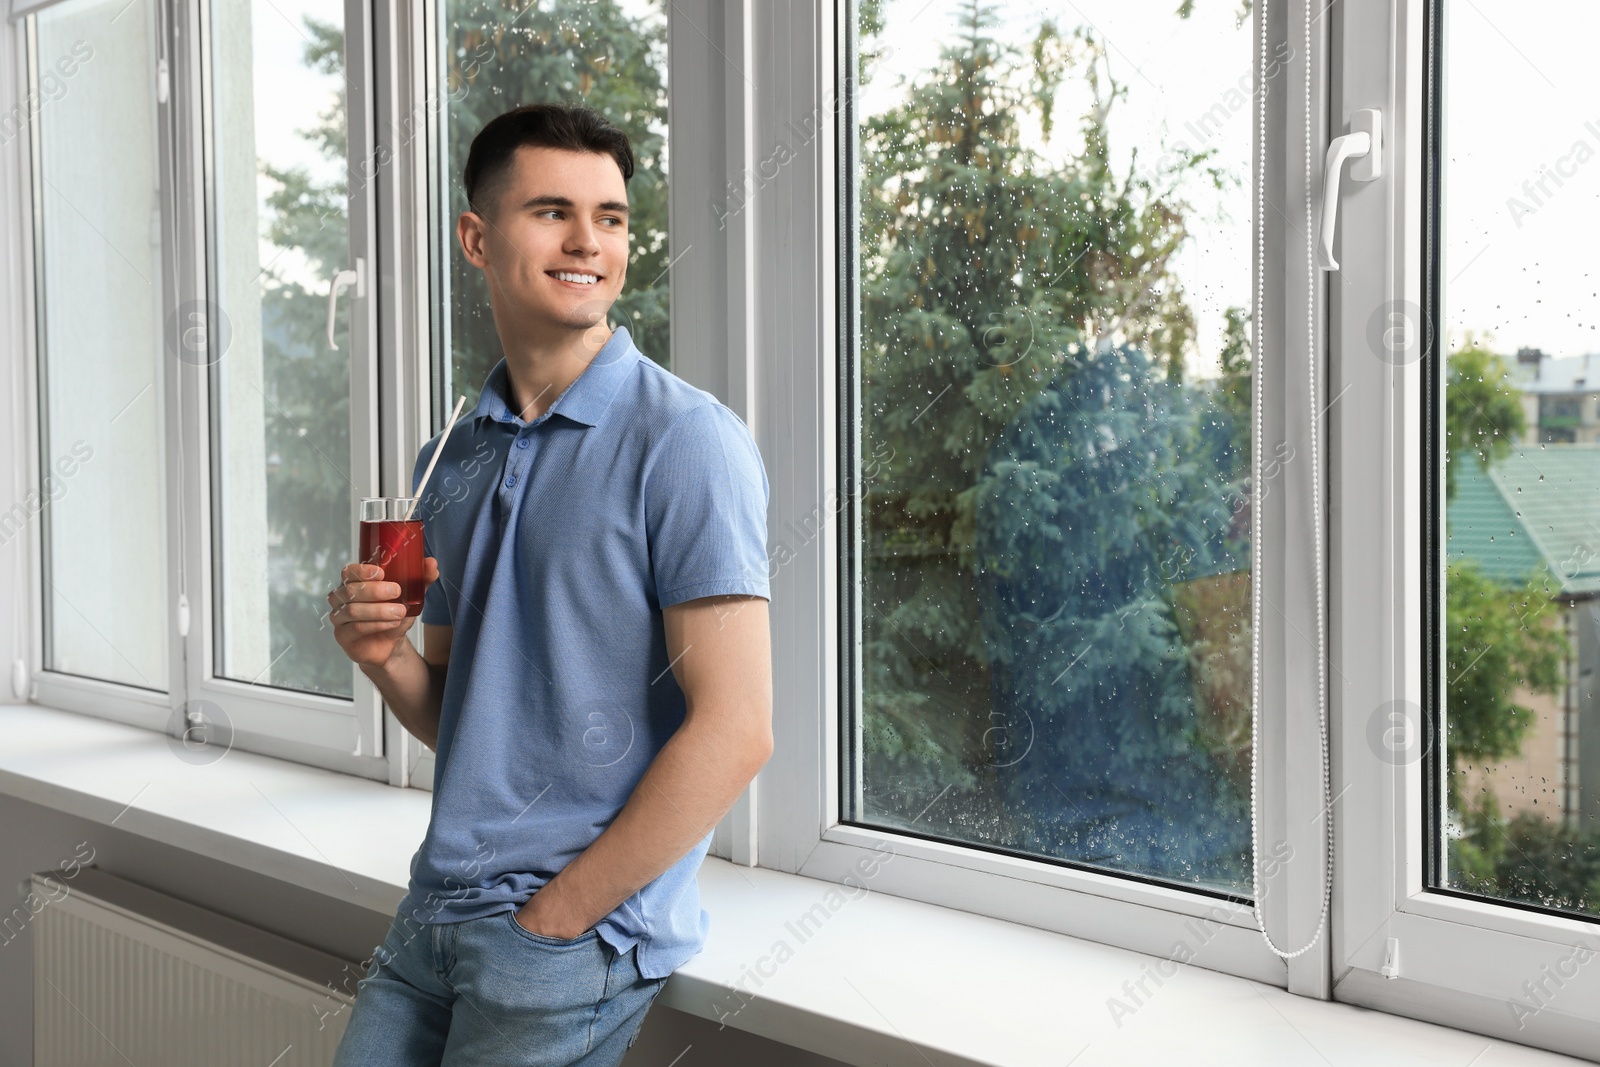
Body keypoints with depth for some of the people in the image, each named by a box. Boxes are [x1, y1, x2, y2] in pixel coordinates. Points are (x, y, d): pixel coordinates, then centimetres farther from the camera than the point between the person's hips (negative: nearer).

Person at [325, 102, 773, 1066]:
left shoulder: (685, 440, -13)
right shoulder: (453, 460, 9)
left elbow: (734, 732, -18)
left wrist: (553, 917, -14)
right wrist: (383, 656, -4)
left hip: (581, 932, -6)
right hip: (432, 913, 6)